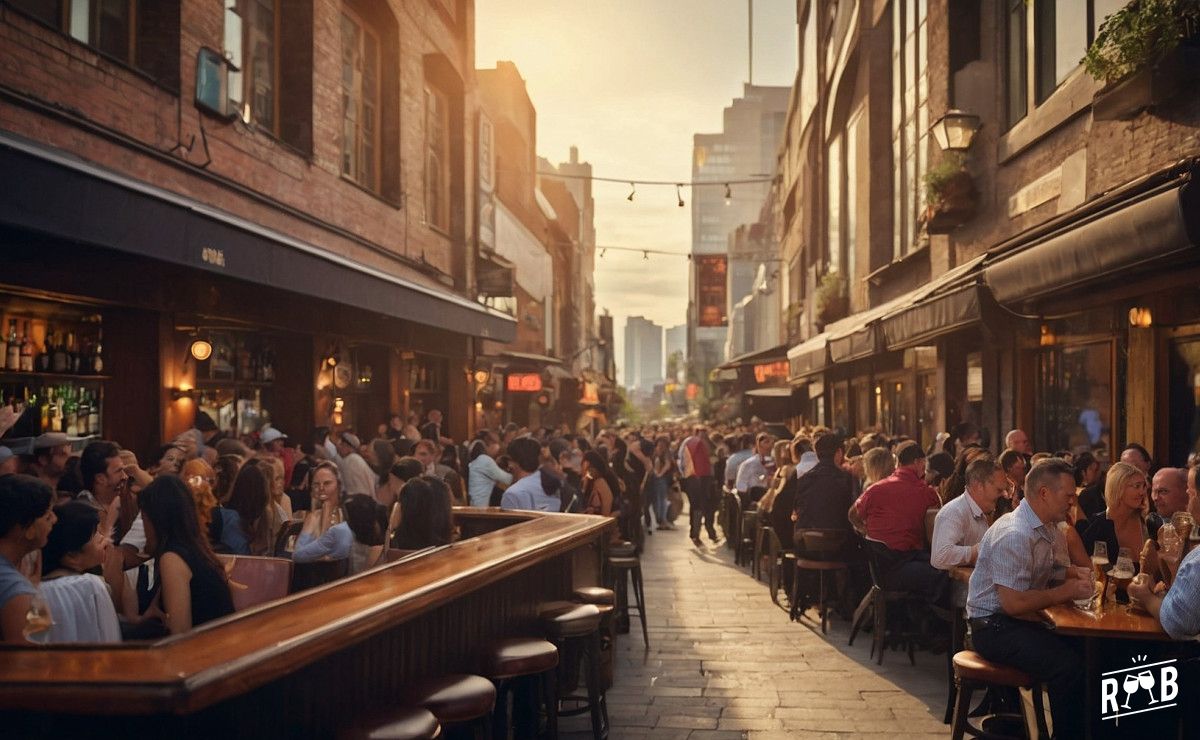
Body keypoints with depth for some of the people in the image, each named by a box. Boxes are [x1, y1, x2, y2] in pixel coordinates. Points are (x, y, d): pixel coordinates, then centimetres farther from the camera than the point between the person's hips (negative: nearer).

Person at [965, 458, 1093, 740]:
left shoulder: (1044, 527, 9)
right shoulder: (1014, 535, -21)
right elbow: (1013, 603, -24)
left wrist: (1072, 573, 7)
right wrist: (1065, 592, -14)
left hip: (1022, 621, 9)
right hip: (995, 627, -9)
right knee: (1070, 664, -26)